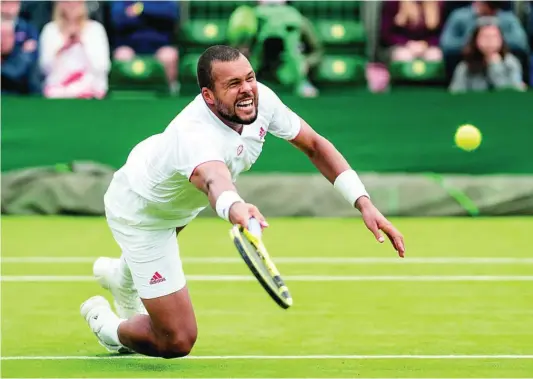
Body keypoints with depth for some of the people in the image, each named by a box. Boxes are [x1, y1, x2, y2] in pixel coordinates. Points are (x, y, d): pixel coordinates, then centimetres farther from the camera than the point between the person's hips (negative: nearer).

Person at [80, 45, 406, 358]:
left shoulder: (261, 99, -25)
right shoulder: (195, 134, -48)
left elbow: (314, 145, -12)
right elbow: (214, 179, -70)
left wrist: (364, 202, -20)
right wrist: (235, 209, -94)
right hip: (139, 213, -8)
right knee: (177, 342, -8)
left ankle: (120, 275, 72)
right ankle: (105, 324, 22)